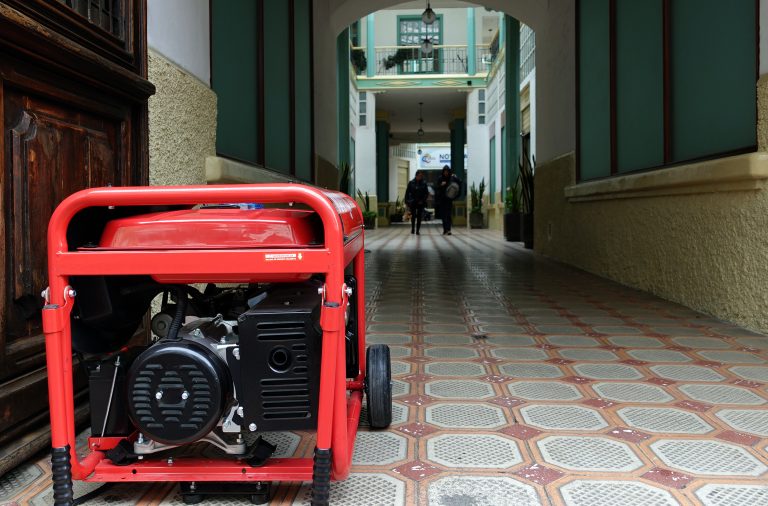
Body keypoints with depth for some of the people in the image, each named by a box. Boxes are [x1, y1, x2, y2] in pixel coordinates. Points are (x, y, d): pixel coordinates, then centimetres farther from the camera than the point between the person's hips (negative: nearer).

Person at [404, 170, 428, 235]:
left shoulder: (424, 183, 0)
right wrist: (407, 202, -2)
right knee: (413, 216, 4)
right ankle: (413, 229, 20)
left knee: (419, 217, 0)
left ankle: (417, 230, 5)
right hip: (413, 202, 0)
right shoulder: (411, 183, -1)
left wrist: (423, 200, -9)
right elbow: (407, 192, 2)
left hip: (420, 203, 0)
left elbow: (427, 193, 2)